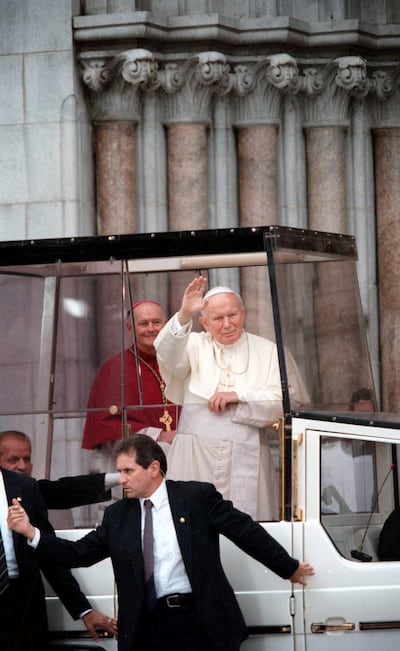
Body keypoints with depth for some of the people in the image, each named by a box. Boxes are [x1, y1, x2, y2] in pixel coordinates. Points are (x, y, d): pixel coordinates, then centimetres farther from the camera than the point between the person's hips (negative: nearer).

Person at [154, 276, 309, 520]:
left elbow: (290, 402, 1)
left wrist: (239, 396, -9)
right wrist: (184, 315, -28)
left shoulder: (269, 351, 11)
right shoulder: (195, 346, 11)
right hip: (196, 458, 0)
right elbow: (169, 355, -11)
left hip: (247, 458, 0)